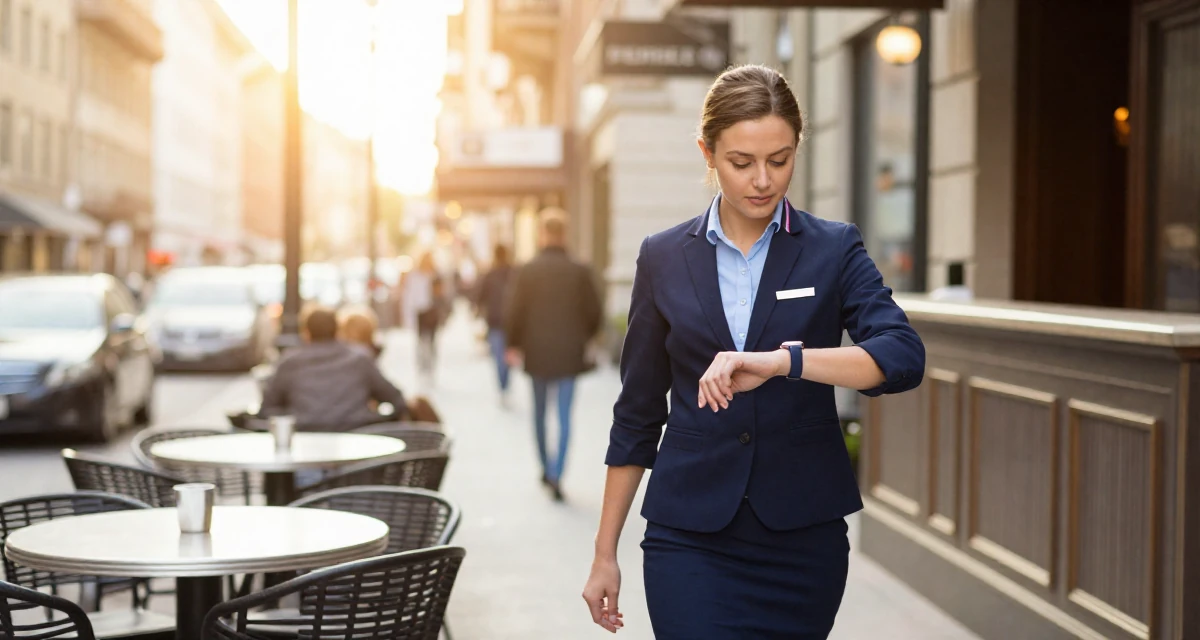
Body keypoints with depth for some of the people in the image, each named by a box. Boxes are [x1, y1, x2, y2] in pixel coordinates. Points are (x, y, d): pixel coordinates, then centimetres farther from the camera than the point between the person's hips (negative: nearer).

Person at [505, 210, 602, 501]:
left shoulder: (527, 271, -6)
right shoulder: (580, 272, -6)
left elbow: (513, 312, -5)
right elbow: (593, 312, -1)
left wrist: (514, 344, 10)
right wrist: (584, 339, 17)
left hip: (537, 353, 1)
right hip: (569, 354, -1)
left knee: (540, 412, 18)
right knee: (564, 416, 0)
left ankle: (546, 468, 28)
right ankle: (556, 475, -11)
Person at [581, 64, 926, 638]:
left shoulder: (834, 250, 1)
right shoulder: (664, 258, 4)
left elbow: (902, 358, -16)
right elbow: (637, 414, 9)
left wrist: (781, 360, -31)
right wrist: (605, 553, 8)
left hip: (804, 532, 0)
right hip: (690, 536, 0)